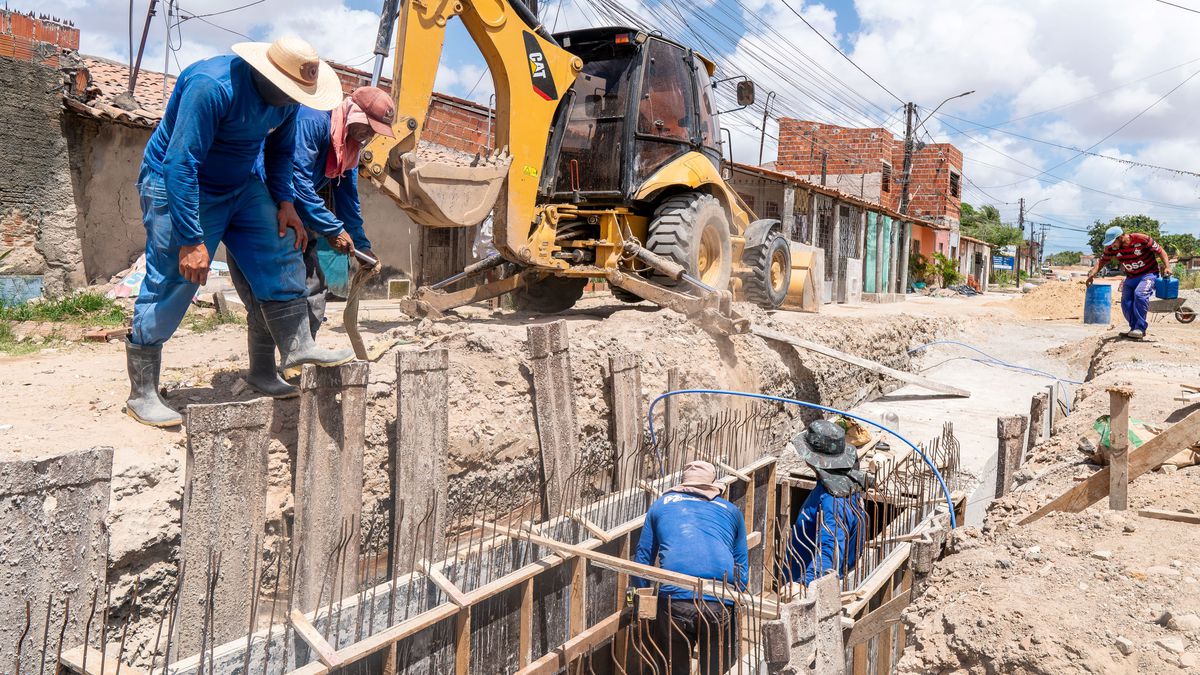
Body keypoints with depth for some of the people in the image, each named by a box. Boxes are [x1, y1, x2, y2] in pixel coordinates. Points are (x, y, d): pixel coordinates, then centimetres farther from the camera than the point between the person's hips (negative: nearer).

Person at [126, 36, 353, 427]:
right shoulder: (212, 87, -31)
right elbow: (181, 165, -32)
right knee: (169, 286, -7)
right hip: (176, 186, -7)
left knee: (281, 251, -6)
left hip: (241, 186, 8)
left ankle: (297, 347, 0)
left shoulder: (284, 95, -6)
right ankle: (141, 396, 3)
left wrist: (284, 200, -2)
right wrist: (191, 240, -33)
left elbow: (280, 149, 12)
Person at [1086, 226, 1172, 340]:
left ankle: (1140, 328, -22)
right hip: (1131, 277, 6)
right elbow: (1102, 261, 4)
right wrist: (1092, 273, -13)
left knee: (1140, 294, -29)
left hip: (1149, 274, -6)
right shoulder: (1111, 248, -9)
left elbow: (1160, 251, -13)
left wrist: (1167, 267, -24)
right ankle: (1134, 328, 15)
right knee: (1126, 303, -4)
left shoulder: (1142, 239, -22)